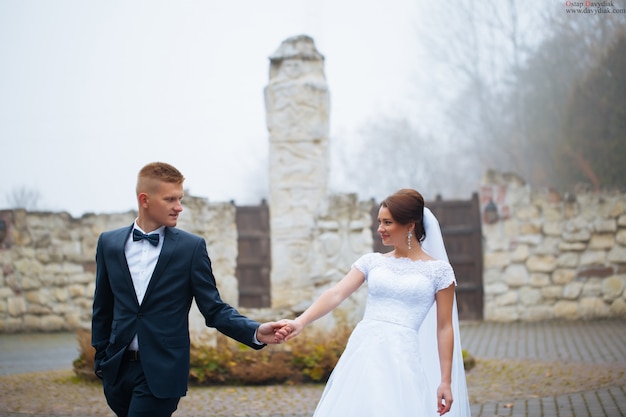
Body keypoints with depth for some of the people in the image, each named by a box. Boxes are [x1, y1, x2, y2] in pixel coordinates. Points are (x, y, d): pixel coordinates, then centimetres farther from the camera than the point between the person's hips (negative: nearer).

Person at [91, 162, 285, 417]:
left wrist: (256, 332, -19)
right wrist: (101, 358, 12)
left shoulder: (191, 247, -4)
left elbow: (214, 309, -4)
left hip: (162, 373, -3)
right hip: (118, 368, 4)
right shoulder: (109, 243, 5)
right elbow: (103, 308, 13)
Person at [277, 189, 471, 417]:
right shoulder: (372, 261, 12)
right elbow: (336, 294, 0)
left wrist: (446, 381, 0)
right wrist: (300, 322, -16)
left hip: (401, 360, -3)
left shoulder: (438, 270, 4)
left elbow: (444, 328, 4)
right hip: (362, 355, 3)